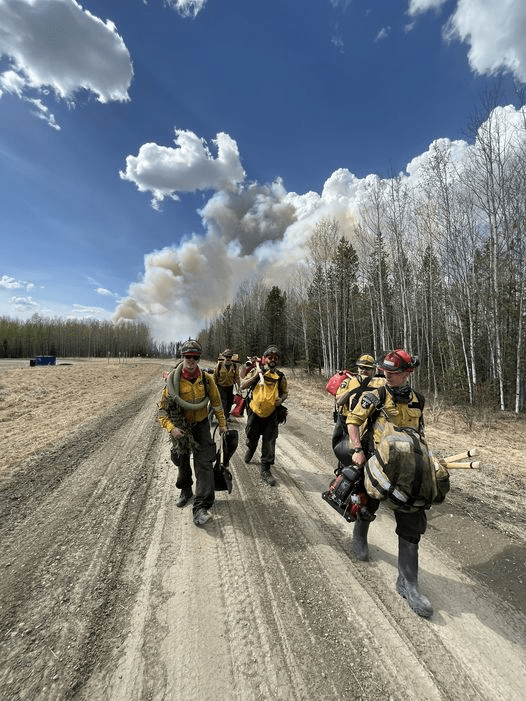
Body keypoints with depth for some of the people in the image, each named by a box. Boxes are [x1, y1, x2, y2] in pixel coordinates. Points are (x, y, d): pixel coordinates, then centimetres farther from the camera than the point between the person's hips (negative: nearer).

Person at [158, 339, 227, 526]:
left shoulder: (206, 379, -10)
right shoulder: (173, 380, -15)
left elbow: (216, 402, 3)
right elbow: (162, 408, -10)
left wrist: (222, 423, 6)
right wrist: (171, 428, -24)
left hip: (201, 426, 0)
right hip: (180, 427, 0)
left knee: (204, 464, -9)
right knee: (182, 463, 19)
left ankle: (201, 508, -1)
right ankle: (186, 490, 47)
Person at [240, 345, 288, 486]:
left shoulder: (280, 376, 5)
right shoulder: (256, 371, -1)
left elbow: (285, 392, 16)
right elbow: (243, 386, -5)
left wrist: (281, 399, -6)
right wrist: (255, 375, -16)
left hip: (271, 414, 1)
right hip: (255, 411, 0)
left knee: (269, 443, 1)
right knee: (252, 437, 19)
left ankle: (265, 470, 14)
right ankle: (250, 450, 53)